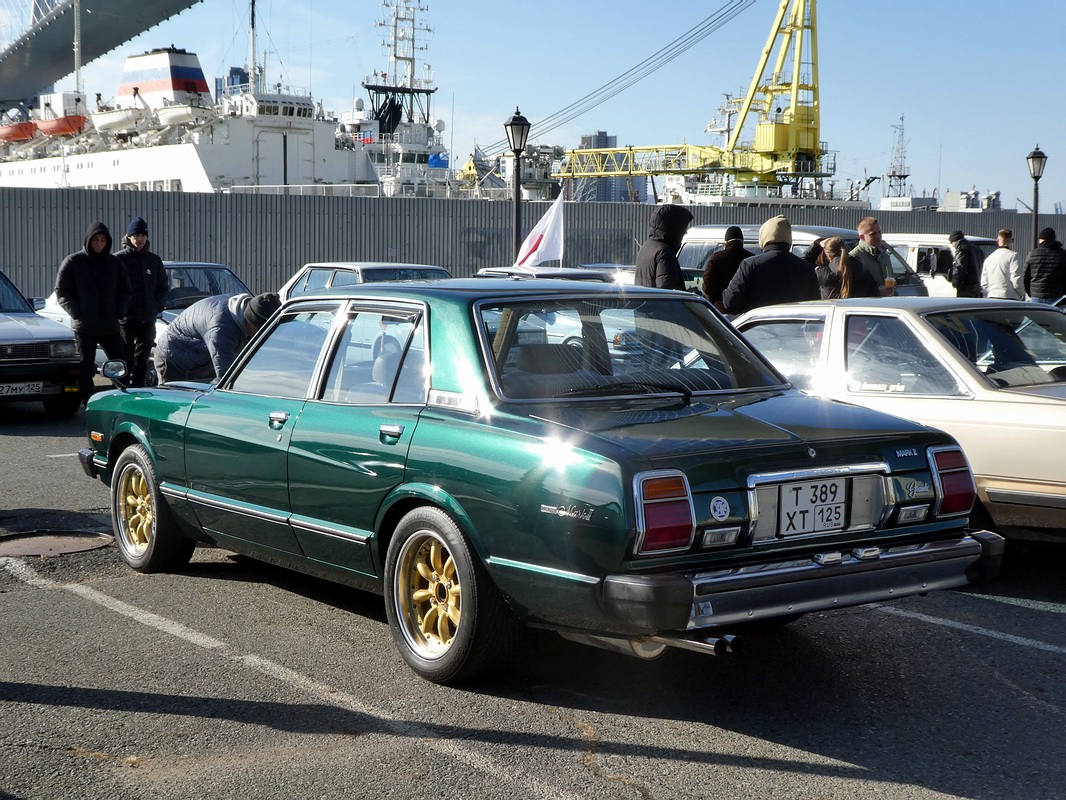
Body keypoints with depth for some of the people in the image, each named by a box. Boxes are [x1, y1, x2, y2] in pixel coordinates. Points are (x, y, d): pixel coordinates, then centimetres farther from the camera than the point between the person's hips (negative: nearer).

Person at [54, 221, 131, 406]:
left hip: (111, 327, 3)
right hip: (84, 327, -3)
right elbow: (62, 292, 0)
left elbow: (124, 291, 15)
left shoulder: (115, 263, 9)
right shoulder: (73, 262, 0)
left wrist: (120, 312, -1)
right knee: (86, 370, -2)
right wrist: (76, 312, -12)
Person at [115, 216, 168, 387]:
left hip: (147, 319, 4)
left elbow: (162, 287, 16)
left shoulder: (154, 260, 10)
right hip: (125, 319, -4)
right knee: (126, 360, -5)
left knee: (142, 360, 9)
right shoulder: (120, 259, -3)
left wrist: (158, 307, 3)